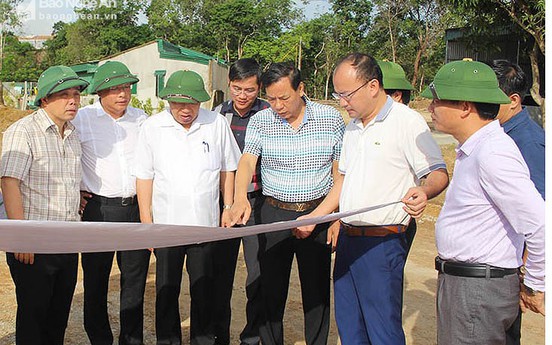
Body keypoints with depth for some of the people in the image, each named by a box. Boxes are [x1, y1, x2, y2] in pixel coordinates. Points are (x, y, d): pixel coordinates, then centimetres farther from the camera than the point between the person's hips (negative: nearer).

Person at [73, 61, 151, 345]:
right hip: (98, 208, -3)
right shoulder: (82, 119, -3)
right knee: (96, 280, 6)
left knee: (135, 278, 10)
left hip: (137, 207, 3)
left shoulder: (141, 119, 8)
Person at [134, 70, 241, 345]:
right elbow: (144, 176, 1)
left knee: (204, 291, 13)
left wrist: (228, 206, 7)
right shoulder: (151, 127, -3)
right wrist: (146, 219, 0)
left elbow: (227, 169, 8)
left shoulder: (217, 124, -2)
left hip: (206, 223, 1)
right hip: (166, 223, 0)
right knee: (166, 291, 11)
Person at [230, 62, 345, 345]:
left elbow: (339, 170, 3)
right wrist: (240, 198, -34)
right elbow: (247, 161, -15)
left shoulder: (331, 118, -2)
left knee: (317, 289, 10)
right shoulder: (260, 121, -2)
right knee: (271, 289, 9)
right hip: (275, 213, 1)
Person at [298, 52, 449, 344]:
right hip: (347, 239, 8)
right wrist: (314, 217, 17)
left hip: (382, 242, -8)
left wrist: (423, 192, -33)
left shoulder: (407, 121, -10)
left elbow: (439, 173, -11)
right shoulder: (353, 126, 15)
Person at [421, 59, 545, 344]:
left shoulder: (492, 154, -23)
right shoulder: (473, 149, 10)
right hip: (459, 281, 10)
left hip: (479, 289, -10)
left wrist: (534, 286, -15)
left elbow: (540, 226, -27)